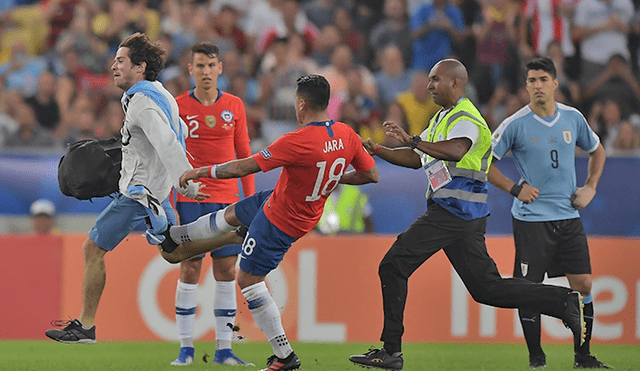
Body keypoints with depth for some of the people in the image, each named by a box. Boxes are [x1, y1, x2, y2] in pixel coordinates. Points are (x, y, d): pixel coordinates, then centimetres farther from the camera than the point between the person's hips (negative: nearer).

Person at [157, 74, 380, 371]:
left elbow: (243, 168, -26)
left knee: (248, 279, 5)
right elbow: (370, 174, 0)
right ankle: (173, 238, 53)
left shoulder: (297, 141, -33)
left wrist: (200, 172, -12)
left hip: (281, 221, -8)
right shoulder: (347, 135, -12)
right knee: (231, 214, 27)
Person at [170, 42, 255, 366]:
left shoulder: (234, 106, 8)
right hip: (190, 198, -2)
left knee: (226, 270, 0)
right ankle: (186, 348, 1)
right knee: (189, 269, -4)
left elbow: (244, 155, 13)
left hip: (227, 199, 2)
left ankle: (224, 350, 4)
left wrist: (250, 199, 7)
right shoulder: (178, 107, 1)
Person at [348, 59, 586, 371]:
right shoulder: (442, 118, 22)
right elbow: (417, 159, 27)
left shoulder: (465, 118, -11)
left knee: (393, 267, -7)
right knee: (487, 288, 8)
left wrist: (412, 140, -36)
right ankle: (564, 302, 3)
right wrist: (377, 150, 16)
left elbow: (455, 151, -33)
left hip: (453, 209, -10)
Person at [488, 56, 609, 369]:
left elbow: (597, 151, 22)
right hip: (531, 218, -4)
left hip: (568, 215, 4)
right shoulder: (515, 124, -7)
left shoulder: (573, 118, 4)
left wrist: (590, 187, 9)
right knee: (529, 289, -6)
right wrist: (515, 188, -10)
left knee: (583, 284, 1)